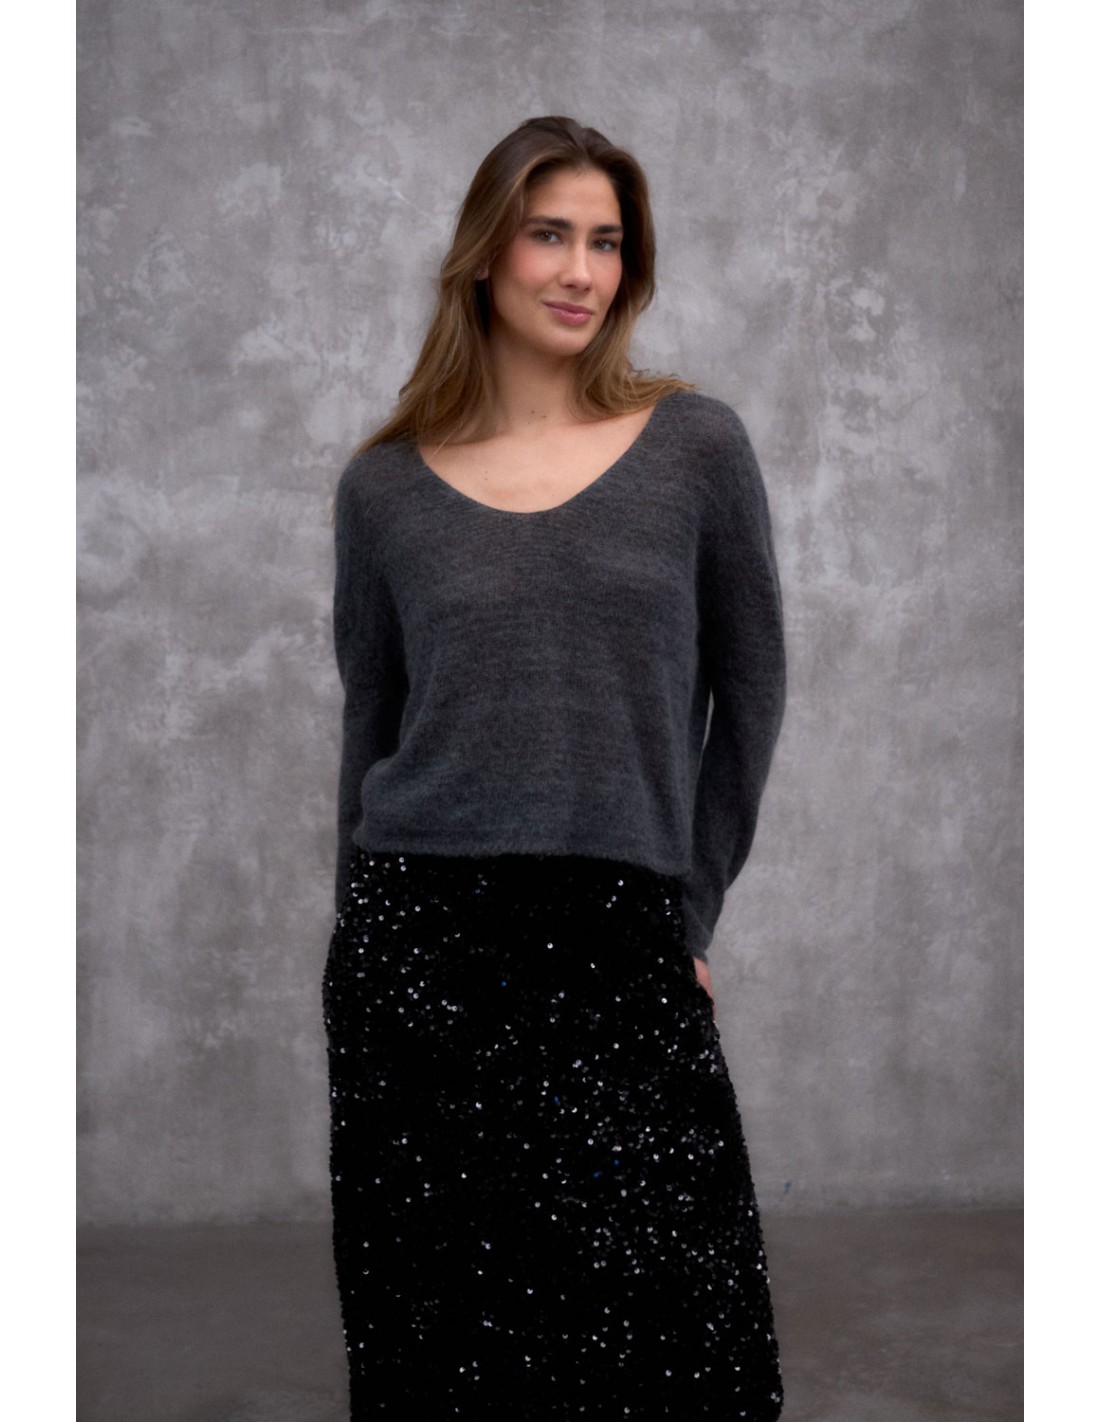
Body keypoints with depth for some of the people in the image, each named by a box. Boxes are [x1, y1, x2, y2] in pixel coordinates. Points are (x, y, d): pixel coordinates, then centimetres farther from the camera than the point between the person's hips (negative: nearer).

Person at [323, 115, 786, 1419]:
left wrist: (687, 913, 6)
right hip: (422, 941, 1)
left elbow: (748, 693, 7)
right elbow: (370, 728, 11)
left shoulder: (695, 446, 2)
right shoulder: (386, 487, 4)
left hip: (621, 956, 0)